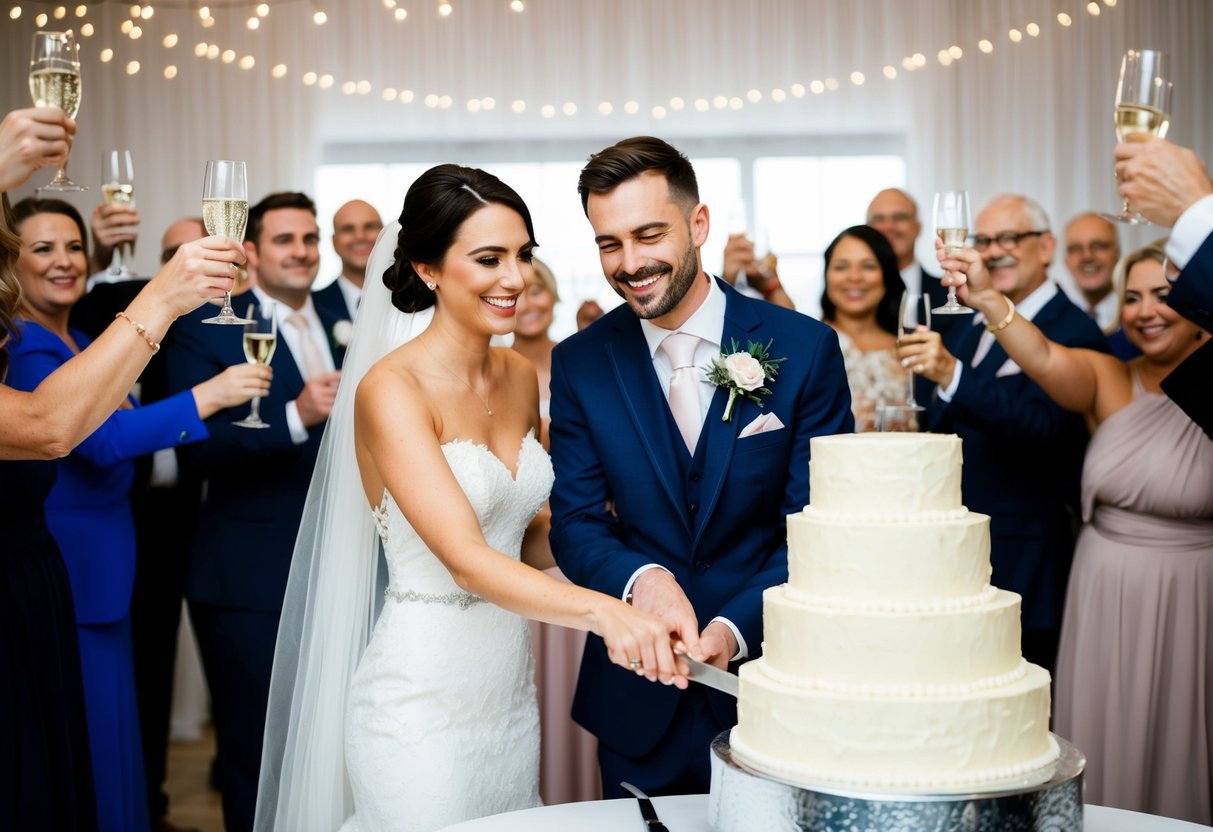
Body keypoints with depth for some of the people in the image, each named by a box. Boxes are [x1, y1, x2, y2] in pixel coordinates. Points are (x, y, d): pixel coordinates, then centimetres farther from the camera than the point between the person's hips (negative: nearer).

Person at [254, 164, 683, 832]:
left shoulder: (521, 378, 4)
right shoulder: (391, 388, -18)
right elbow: (465, 559, -29)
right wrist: (601, 611, -43)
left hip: (510, 693, 7)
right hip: (421, 700, -7)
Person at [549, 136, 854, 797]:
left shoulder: (805, 349, -8)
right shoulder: (578, 365, -1)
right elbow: (575, 522, -3)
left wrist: (734, 628, -23)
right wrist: (639, 579, -24)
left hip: (768, 681, -1)